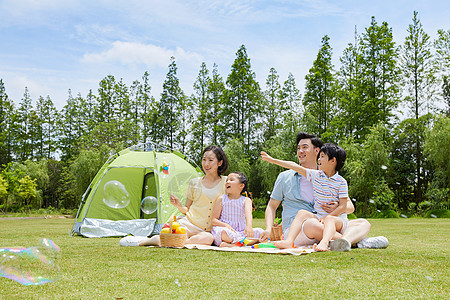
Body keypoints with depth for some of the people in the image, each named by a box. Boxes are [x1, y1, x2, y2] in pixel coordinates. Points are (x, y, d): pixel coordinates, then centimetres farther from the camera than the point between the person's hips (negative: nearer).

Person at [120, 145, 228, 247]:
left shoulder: (225, 182, 5)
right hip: (189, 223, 0)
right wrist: (179, 206, -7)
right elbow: (187, 210, 13)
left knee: (208, 238, -40)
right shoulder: (194, 183, 8)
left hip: (208, 230, 0)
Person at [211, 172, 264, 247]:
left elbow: (248, 214, -17)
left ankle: (234, 244, -31)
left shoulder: (246, 200, 5)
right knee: (223, 232, -37)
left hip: (241, 232, 2)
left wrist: (249, 226, -40)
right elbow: (214, 220, 1)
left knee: (260, 232, -22)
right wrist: (226, 225, -20)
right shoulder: (221, 199, 7)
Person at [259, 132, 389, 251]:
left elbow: (350, 206, 15)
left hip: (323, 229, 4)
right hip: (293, 230, -4)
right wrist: (268, 229, -5)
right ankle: (357, 241, -33)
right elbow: (272, 206, 15)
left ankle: (345, 241, -49)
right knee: (312, 224, -38)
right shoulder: (285, 177, 13)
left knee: (363, 223, -15)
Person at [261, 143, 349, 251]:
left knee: (330, 220, -37)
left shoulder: (341, 182, -6)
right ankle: (289, 241, -35)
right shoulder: (315, 175, 8)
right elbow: (295, 167, 5)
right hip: (318, 216, 5)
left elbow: (343, 206, -10)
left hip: (337, 218, -5)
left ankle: (324, 243, -64)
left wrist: (327, 217, -23)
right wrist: (272, 160, 3)